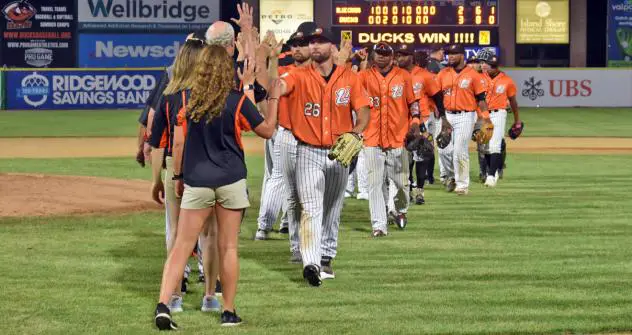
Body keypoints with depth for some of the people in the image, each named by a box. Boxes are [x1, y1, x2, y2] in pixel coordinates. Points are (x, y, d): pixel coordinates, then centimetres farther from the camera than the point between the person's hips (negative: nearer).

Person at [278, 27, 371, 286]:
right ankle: (310, 263, -26)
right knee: (311, 208, -16)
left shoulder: (349, 78, 1)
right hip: (308, 152, -3)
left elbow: (364, 112, -3)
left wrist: (355, 133, -22)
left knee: (332, 210, 14)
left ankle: (326, 258, 27)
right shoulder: (299, 77, -3)